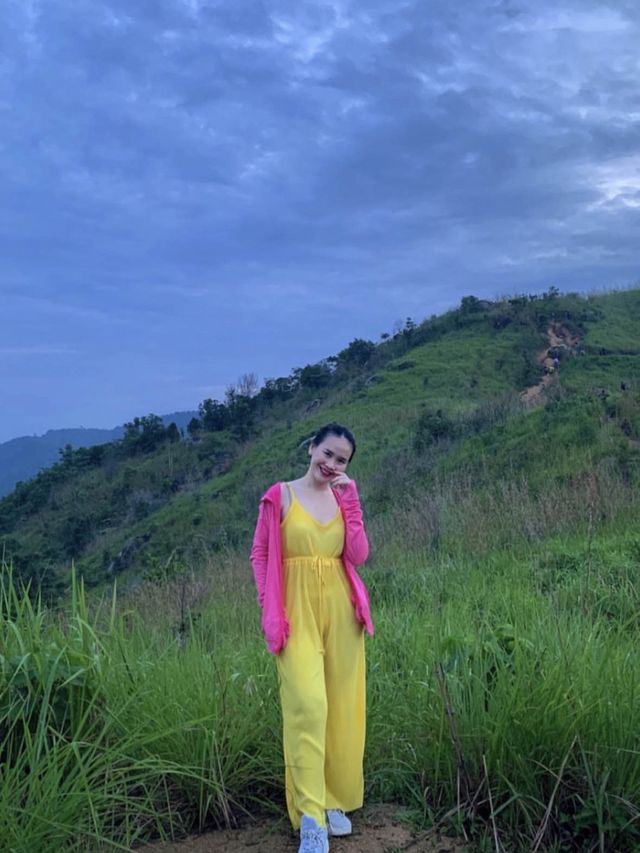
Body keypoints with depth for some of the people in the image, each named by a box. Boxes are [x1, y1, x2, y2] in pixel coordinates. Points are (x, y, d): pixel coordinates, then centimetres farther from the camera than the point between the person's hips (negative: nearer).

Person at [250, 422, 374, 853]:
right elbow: (260, 554, 0)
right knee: (308, 705, -13)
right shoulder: (281, 495, -1)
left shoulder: (345, 498, 10)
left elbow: (359, 556, -2)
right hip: (298, 611, -4)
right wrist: (270, 609, -7)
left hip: (340, 610, 4)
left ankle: (333, 801, 24)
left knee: (341, 706, 8)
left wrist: (350, 502, -6)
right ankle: (310, 817, -8)